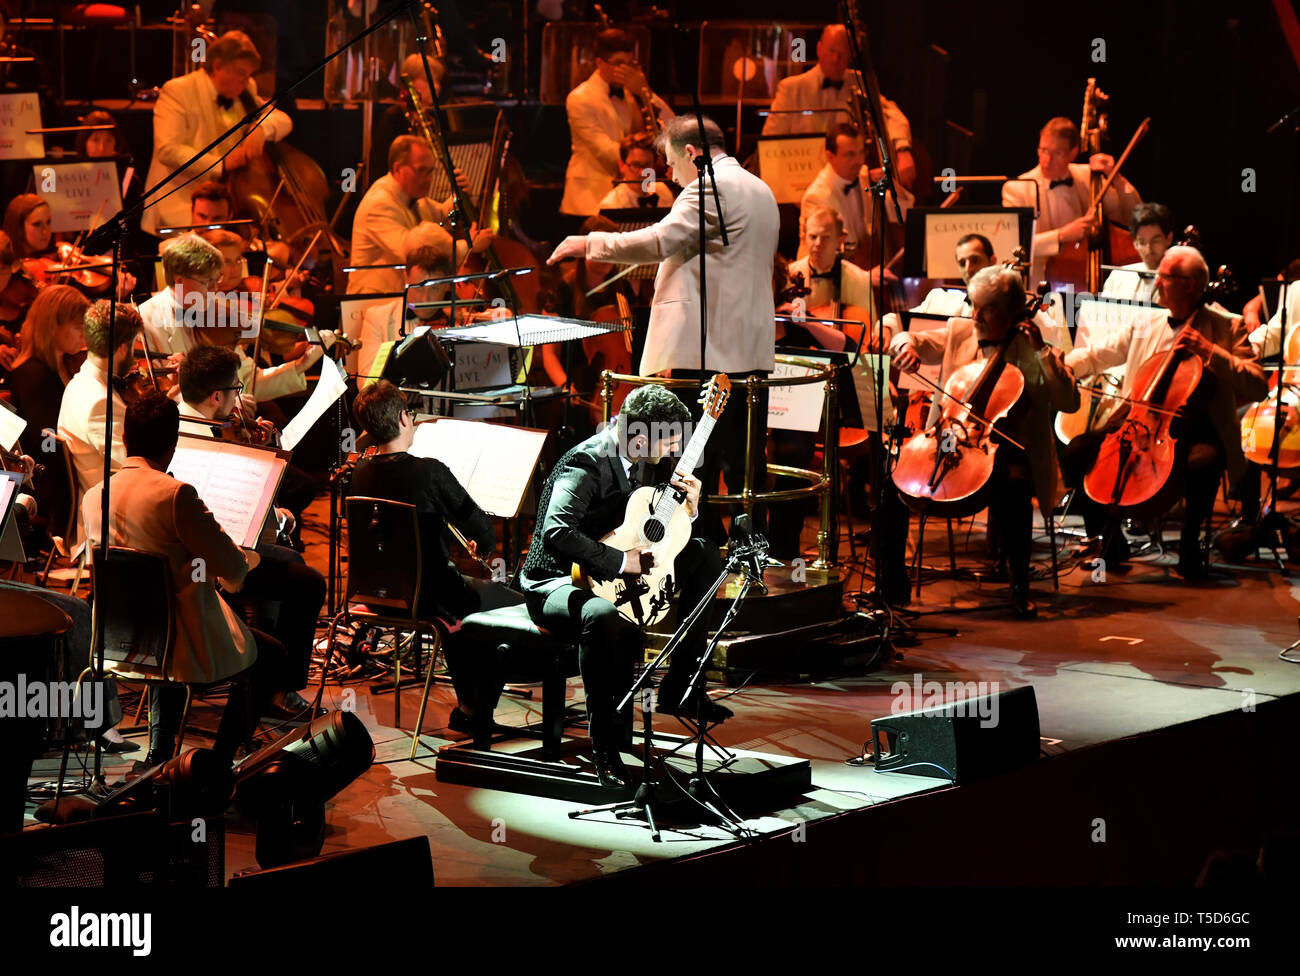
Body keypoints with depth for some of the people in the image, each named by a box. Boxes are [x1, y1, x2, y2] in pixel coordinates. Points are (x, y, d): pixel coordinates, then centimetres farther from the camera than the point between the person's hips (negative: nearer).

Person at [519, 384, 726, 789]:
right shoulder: (586, 464, -24)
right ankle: (605, 738, -28)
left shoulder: (639, 460, 4)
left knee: (705, 554, 9)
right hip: (556, 584, -10)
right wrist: (621, 561, -34)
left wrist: (687, 507, -2)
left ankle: (679, 689, 11)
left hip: (611, 579, 10)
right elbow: (556, 533, -38)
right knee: (604, 615, -43)